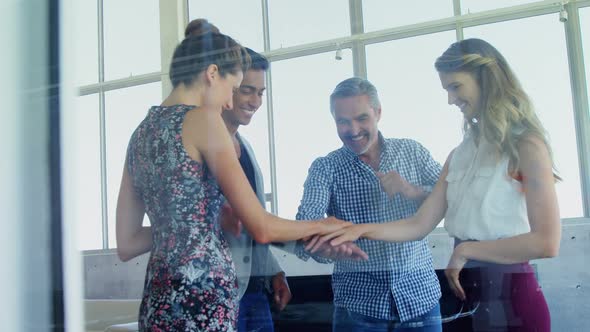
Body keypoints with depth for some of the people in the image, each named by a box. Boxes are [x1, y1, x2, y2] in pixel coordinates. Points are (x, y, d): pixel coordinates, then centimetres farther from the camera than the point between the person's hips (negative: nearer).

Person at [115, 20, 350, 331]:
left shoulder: (140, 133, 12)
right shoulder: (202, 119, -10)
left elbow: (126, 245, 13)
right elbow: (262, 228, -13)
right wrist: (324, 225, 4)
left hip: (157, 303, 8)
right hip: (201, 302, -8)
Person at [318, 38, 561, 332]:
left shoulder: (525, 146, -10)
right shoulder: (459, 155, 12)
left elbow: (546, 242, -19)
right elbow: (419, 225, 6)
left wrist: (465, 249, -13)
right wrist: (362, 229, -7)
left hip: (510, 297, -6)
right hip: (467, 297, 7)